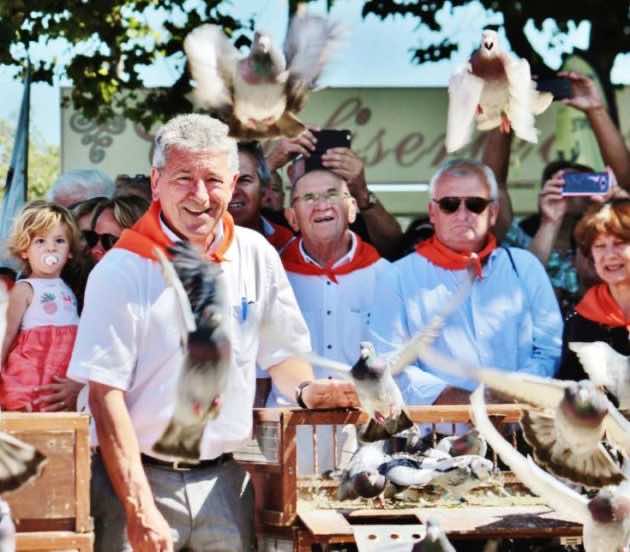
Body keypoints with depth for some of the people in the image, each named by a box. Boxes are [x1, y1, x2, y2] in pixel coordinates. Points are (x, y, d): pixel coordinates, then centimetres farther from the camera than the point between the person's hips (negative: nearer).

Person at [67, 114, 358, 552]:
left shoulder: (257, 256, 5)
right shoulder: (123, 270, -9)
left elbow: (282, 354, 17)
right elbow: (106, 397, -12)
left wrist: (306, 389, -6)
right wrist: (141, 511, -18)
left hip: (223, 481, 4)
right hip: (141, 477, -4)